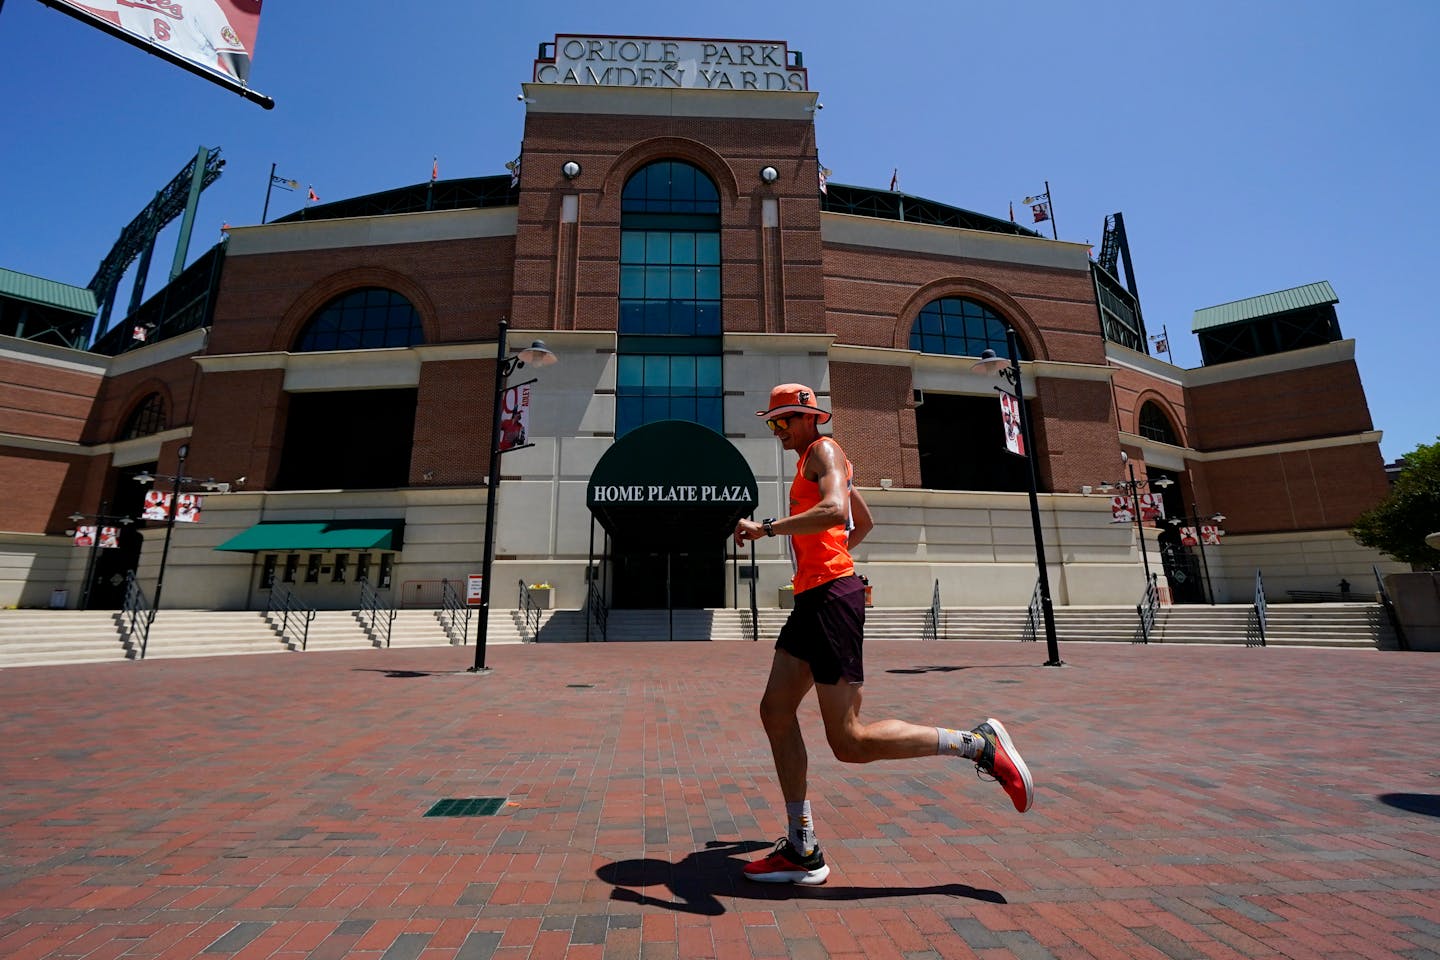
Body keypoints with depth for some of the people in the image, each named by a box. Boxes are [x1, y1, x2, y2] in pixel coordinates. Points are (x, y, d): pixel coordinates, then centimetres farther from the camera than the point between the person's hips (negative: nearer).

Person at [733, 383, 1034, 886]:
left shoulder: (824, 450, -5)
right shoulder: (814, 462, 24)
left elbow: (835, 511, -27)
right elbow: (864, 522, 36)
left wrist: (765, 527, -22)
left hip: (832, 598, -10)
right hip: (813, 599, 10)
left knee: (850, 742, -6)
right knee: (775, 710, 8)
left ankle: (979, 744, 7)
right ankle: (803, 851, 17)